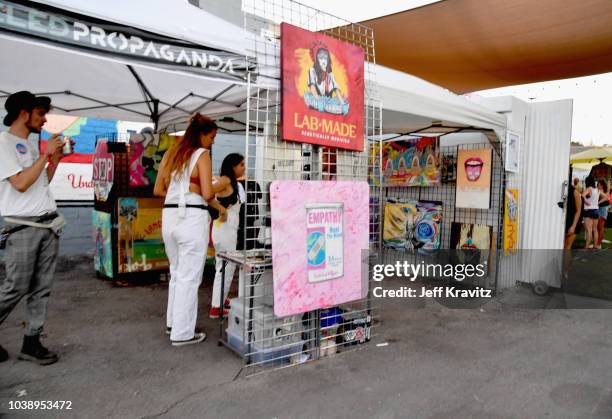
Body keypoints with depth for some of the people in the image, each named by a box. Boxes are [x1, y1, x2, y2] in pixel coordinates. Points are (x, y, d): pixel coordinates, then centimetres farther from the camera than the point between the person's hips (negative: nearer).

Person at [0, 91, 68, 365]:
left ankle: (31, 343, 13)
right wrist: (46, 153, -12)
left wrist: (57, 158, 11)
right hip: (23, 228, -7)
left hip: (49, 226, 8)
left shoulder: (29, 145, 18)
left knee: (41, 288, 6)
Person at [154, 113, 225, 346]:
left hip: (169, 216, 7)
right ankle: (182, 333, 12)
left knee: (177, 273, 21)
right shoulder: (202, 154, -6)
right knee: (189, 277, 3)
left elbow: (158, 190, 15)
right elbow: (207, 194, -13)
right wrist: (212, 198, 8)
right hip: (193, 218, -7)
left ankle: (173, 322, 34)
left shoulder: (170, 154, 13)